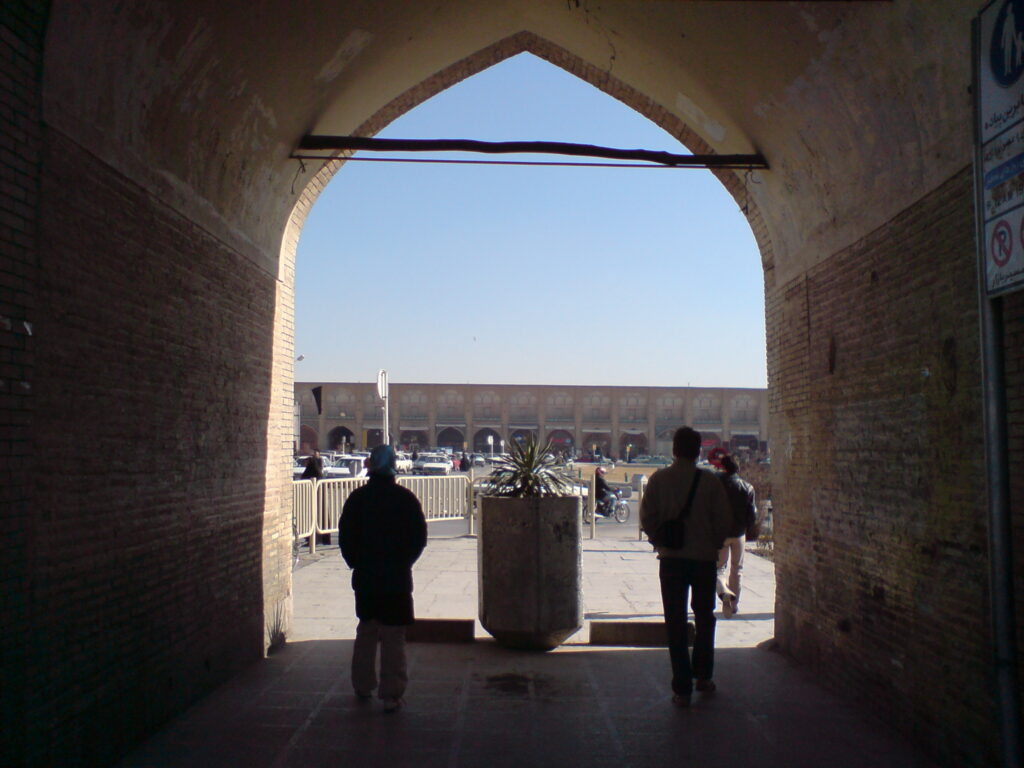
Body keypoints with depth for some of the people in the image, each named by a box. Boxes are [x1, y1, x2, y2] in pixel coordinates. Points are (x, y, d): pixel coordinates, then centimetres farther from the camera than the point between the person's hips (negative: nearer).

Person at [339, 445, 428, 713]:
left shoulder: (357, 497, -2)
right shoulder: (406, 498, -7)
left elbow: (345, 535, 1)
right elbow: (419, 537, -5)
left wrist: (357, 563, 11)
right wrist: (404, 561, 7)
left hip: (364, 577, 3)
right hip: (397, 577, -3)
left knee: (366, 631, 19)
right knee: (393, 636, 2)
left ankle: (362, 686, 28)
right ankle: (391, 695, 2)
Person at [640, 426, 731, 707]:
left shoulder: (659, 479, -5)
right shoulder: (710, 480, -7)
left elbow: (647, 520, -5)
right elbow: (723, 522, -5)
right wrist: (712, 545, 12)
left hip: (671, 558, 0)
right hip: (705, 558, 0)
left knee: (676, 621, 6)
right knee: (704, 617, 19)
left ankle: (682, 689, 6)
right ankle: (703, 676, 25)